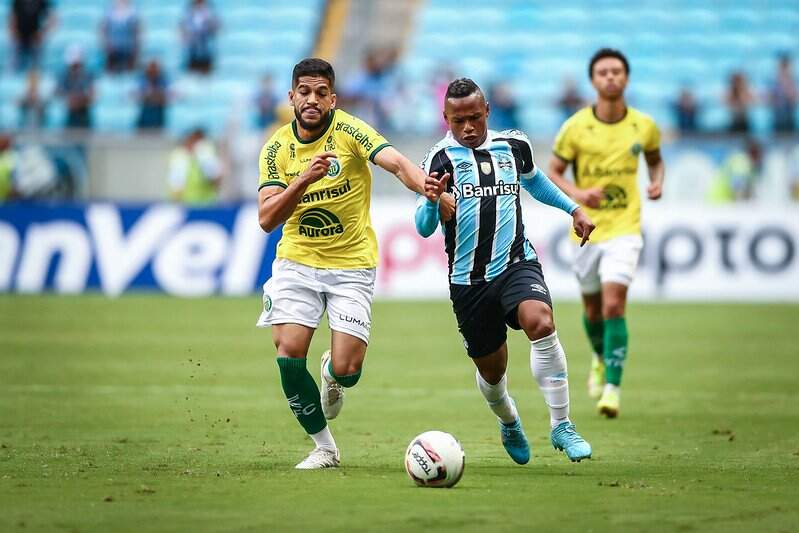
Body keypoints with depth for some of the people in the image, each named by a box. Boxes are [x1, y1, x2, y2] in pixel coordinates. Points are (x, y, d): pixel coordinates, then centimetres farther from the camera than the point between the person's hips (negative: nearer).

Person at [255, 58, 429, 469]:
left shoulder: (349, 130, -10)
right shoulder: (277, 148, -2)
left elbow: (396, 162, -27)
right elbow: (266, 219, -10)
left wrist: (428, 188, -48)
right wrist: (304, 180, -26)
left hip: (352, 265, -2)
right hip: (297, 262, 2)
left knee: (346, 369, -11)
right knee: (288, 352, -16)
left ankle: (332, 378, 30)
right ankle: (323, 447, 4)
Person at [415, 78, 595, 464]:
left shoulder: (515, 146, 7)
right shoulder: (440, 159, -4)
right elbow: (424, 229, -10)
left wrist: (573, 209, 27)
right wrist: (431, 201, -30)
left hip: (517, 263, 1)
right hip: (468, 279, -1)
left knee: (540, 322, -30)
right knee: (491, 368, 9)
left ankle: (561, 425, -22)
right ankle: (508, 422, 45)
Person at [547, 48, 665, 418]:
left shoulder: (643, 126, -2)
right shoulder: (575, 127, -7)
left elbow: (655, 159, 17)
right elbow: (553, 173, 1)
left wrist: (657, 182, -4)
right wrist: (577, 193, -19)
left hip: (624, 228, -1)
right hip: (586, 230, 1)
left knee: (614, 305, -17)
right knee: (592, 308, 15)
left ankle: (612, 388, -15)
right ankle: (601, 358, 47)